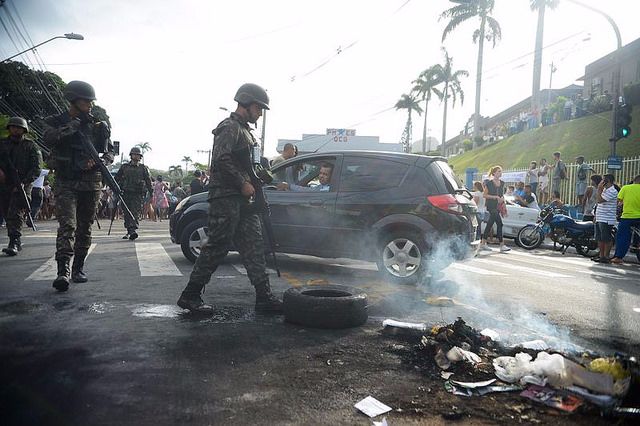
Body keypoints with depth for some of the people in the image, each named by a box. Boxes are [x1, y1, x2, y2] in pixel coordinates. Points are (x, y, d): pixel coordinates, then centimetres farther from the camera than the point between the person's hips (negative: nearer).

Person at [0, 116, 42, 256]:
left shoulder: (30, 145, 3)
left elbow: (36, 168, -5)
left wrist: (24, 182, -16)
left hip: (21, 186, -5)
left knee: (15, 213, -16)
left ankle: (14, 243, -19)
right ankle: (17, 243, 19)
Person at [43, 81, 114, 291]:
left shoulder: (98, 125, 9)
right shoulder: (56, 122, 4)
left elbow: (110, 152, 11)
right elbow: (48, 138, -16)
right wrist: (69, 129, -24)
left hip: (91, 184, 3)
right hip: (66, 184, -3)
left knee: (85, 229, 8)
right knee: (67, 226, -17)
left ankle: (78, 269, 19)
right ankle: (63, 271, -23)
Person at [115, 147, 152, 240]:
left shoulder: (143, 168, 10)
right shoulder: (124, 167, 13)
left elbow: (148, 181, 9)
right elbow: (117, 179, 17)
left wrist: (151, 193, 2)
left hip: (138, 194, -2)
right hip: (126, 193, 2)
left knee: (135, 212, -14)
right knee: (127, 214, 4)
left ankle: (133, 230, -24)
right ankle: (129, 231, 12)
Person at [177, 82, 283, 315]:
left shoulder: (244, 130, 23)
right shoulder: (229, 127, -8)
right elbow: (222, 160, -21)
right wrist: (243, 184, -17)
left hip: (242, 199, 10)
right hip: (226, 197, -10)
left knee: (254, 246, 5)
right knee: (217, 247, -7)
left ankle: (264, 297, 8)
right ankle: (190, 295, 4)